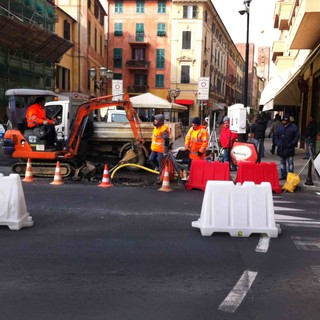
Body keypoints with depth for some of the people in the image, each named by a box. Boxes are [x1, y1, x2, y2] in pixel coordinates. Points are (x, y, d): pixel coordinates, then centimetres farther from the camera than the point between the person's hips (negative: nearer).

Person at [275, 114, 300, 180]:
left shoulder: (294, 127, -5)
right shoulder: (280, 127, 11)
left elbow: (297, 137, -7)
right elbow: (276, 136, 20)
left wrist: (291, 144, -13)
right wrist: (277, 143, 6)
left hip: (289, 149, -6)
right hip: (281, 149, 6)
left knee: (290, 163, -2)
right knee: (282, 162, 12)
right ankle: (283, 175, 20)